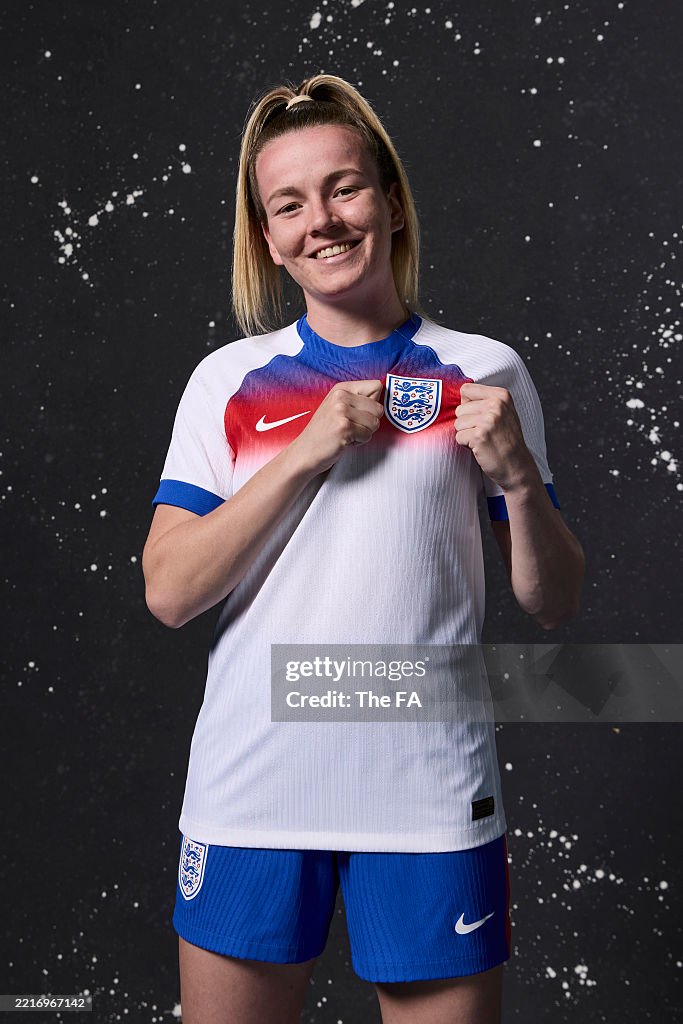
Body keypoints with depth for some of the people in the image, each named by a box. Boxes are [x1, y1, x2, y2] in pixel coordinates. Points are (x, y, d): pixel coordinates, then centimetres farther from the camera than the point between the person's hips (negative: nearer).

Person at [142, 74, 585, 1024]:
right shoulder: (227, 380, 4)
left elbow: (554, 605, 4)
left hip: (430, 794, 0)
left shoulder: (484, 372, 2)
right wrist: (305, 451, -13)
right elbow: (169, 593, -5)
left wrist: (518, 476, -14)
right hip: (250, 792, 1)